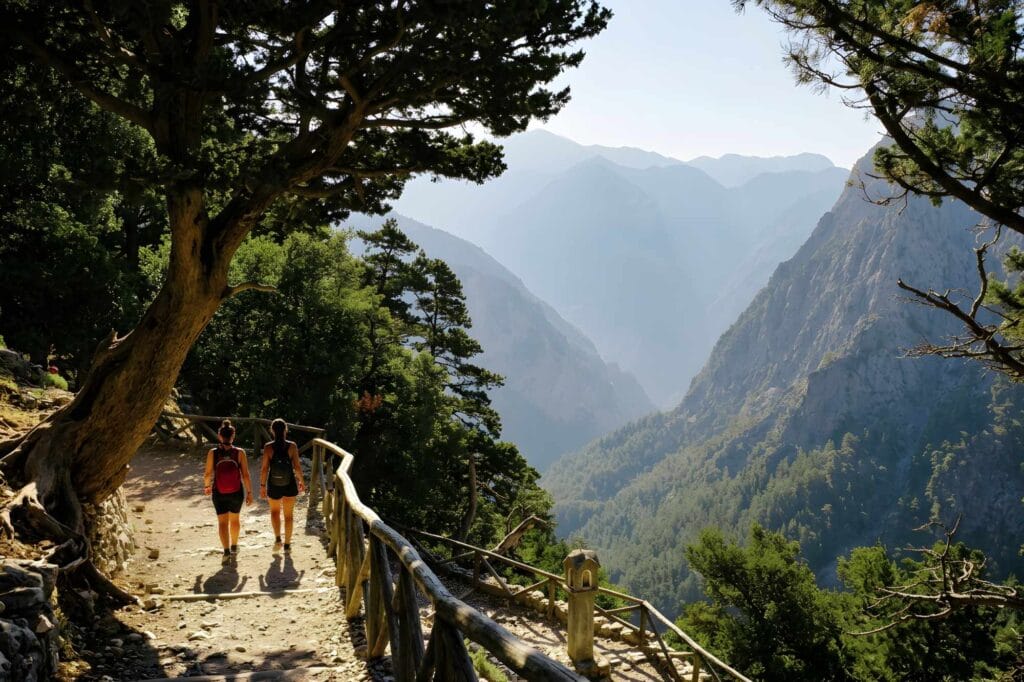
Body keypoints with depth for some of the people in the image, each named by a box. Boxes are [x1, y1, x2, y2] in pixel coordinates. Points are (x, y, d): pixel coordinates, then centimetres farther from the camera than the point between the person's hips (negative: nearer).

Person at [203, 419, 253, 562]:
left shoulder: (213, 453, -10)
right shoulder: (239, 453, -12)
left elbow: (208, 474, -3)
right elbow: (245, 475, -10)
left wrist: (206, 486, 16)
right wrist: (249, 492, -1)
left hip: (219, 493, -1)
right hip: (236, 492, 1)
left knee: (222, 522, 7)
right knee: (234, 519, 21)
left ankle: (227, 551, -8)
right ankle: (234, 547, 37)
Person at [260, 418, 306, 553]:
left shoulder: (268, 447, -11)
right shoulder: (292, 446, -10)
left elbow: (264, 468, -10)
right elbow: (297, 466, -9)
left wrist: (262, 485, -1)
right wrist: (301, 481, 5)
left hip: (274, 486, 0)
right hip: (289, 485, 0)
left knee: (275, 511, 24)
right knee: (289, 514, 14)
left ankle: (277, 539, 9)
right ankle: (287, 545, 16)